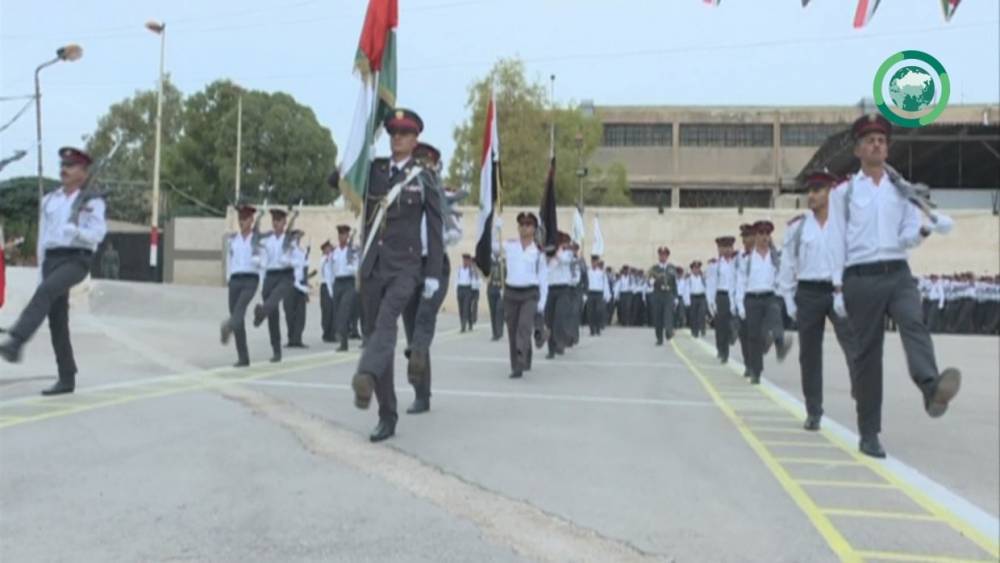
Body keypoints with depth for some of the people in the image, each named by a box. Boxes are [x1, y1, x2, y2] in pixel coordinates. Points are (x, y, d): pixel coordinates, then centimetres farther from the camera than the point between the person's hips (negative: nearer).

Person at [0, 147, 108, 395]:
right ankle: (67, 380, 8)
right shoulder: (49, 200, 17)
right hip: (52, 260, 6)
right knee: (57, 321, 2)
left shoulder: (92, 201, -1)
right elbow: (43, 238, 18)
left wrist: (74, 231, -30)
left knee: (44, 292, -34)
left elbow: (97, 235, -11)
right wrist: (41, 271, 15)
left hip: (77, 260, -6)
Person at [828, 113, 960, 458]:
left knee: (914, 324, -28)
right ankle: (869, 435, 9)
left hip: (898, 274, 2)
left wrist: (927, 229, -15)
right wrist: (838, 288, -4)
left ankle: (932, 390, -52)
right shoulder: (844, 192, 6)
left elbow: (907, 238, 8)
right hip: (861, 278, -2)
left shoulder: (902, 190, 14)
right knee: (868, 355, 1)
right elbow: (837, 242, 2)